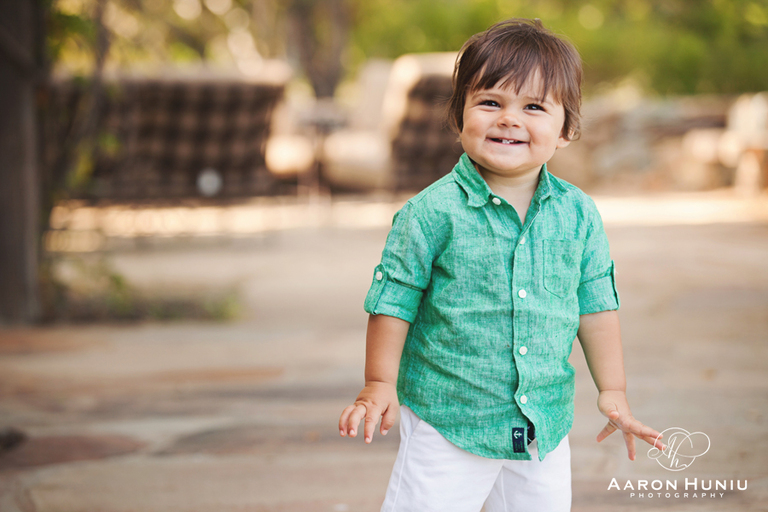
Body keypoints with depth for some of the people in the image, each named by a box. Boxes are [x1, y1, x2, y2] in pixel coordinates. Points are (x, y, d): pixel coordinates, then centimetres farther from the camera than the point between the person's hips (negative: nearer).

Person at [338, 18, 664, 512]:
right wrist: (380, 385, -5)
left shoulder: (578, 214, 0)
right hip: (447, 420, -4)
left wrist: (614, 391, 7)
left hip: (544, 425, 4)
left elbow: (597, 305, 8)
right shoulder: (432, 213, -11)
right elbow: (393, 300, -5)